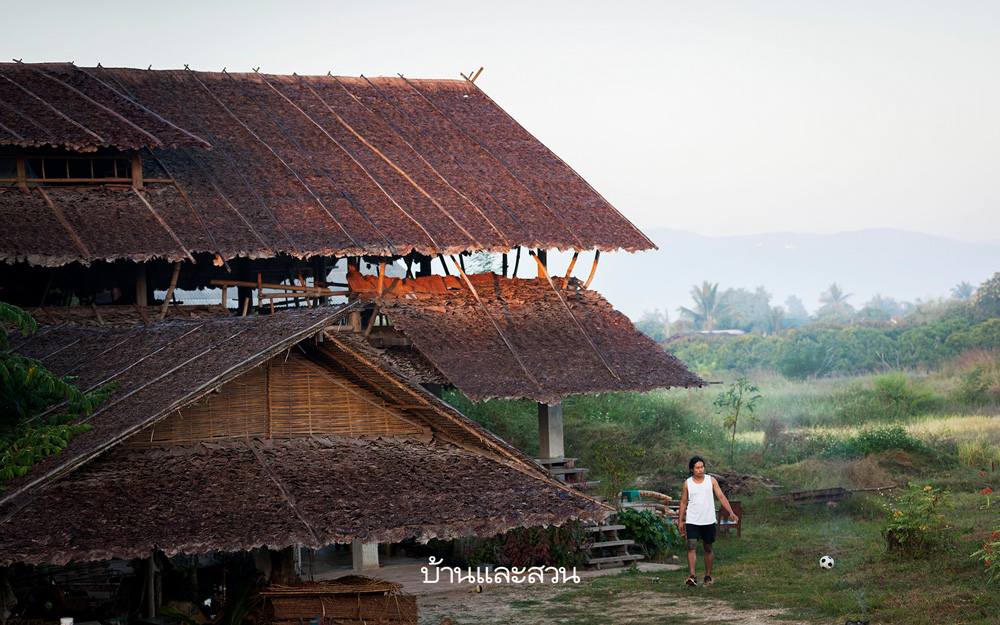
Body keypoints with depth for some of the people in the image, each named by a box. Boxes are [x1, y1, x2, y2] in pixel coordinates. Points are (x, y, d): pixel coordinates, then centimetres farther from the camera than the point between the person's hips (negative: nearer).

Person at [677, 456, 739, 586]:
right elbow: (683, 502, 10)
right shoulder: (687, 483, 3)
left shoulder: (711, 480, 3)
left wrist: (731, 513, -7)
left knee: (708, 548, 8)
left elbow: (721, 497, 3)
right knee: (691, 546, -15)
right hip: (692, 521, -1)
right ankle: (692, 577, -21)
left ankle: (708, 576, 21)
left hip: (708, 521, 1)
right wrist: (680, 521, 8)